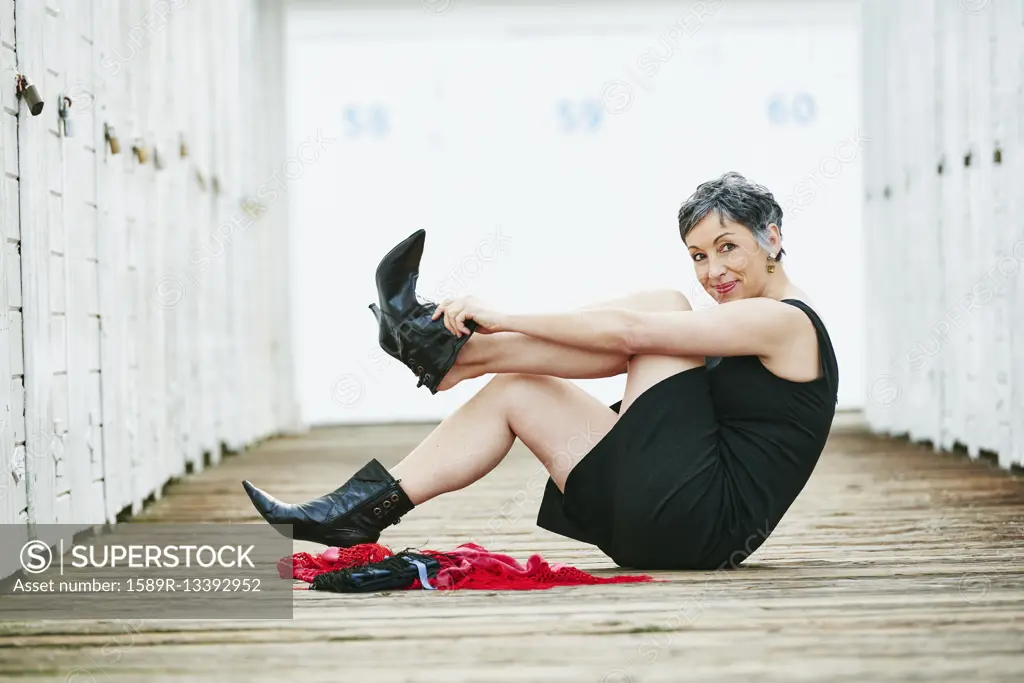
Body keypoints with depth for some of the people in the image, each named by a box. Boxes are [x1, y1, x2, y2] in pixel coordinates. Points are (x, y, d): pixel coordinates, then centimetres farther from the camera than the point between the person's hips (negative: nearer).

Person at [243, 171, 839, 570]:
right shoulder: (747, 328, 22)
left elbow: (627, 330, -17)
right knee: (514, 392, 7)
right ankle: (363, 510, -1)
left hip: (706, 524, -9)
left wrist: (501, 318, -13)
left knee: (658, 311, -8)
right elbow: (636, 344, 18)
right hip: (668, 529, 9)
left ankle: (444, 345, -3)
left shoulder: (785, 322, -8)